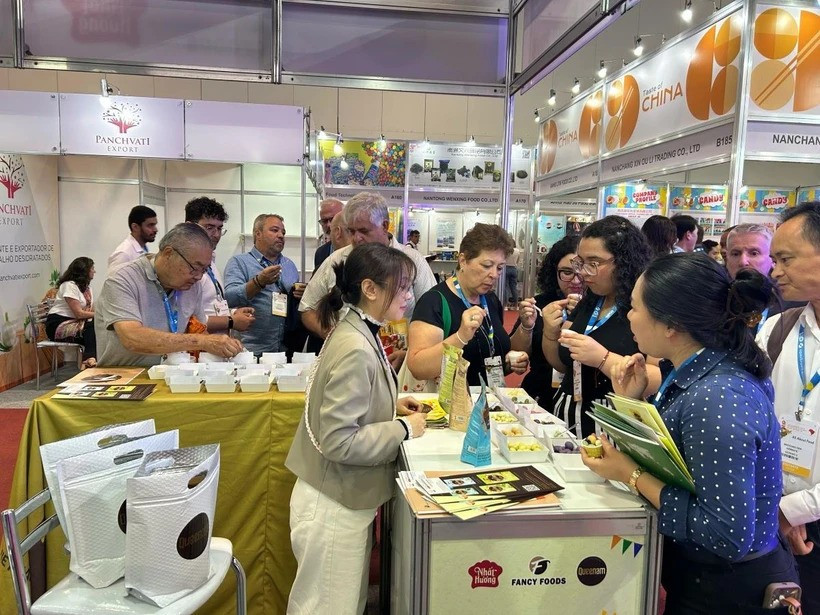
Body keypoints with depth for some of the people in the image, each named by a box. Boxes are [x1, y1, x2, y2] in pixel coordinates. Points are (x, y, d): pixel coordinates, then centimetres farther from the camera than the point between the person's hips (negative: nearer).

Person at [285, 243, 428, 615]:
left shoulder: (358, 332, 2)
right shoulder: (356, 350, -27)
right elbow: (339, 441, -27)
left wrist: (392, 406, 4)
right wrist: (404, 429, -18)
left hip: (344, 496, 9)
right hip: (333, 503, -9)